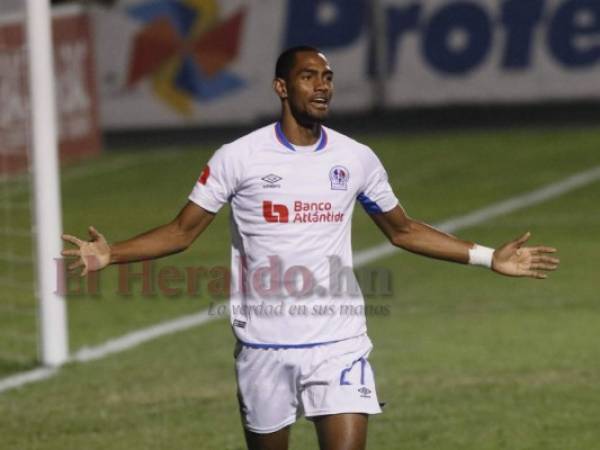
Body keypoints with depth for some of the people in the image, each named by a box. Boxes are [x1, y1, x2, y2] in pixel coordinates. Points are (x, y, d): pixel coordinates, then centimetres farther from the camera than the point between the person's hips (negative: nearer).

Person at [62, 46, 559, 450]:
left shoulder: (356, 159, 5)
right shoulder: (238, 157, -3)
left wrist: (489, 257, 15)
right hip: (263, 344, -1)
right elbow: (182, 231, 2)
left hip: (338, 341, 1)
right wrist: (110, 254, -14)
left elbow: (403, 230, 19)